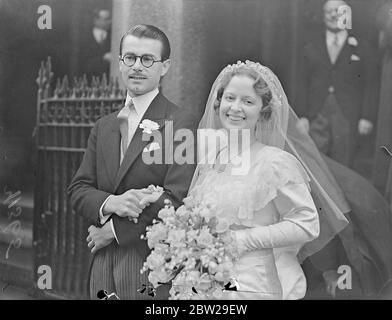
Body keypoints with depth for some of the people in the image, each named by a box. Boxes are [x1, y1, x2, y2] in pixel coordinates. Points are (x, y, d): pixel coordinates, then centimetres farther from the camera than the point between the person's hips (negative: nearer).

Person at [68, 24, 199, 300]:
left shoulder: (183, 123, -9)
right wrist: (111, 203, -14)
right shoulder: (103, 127, 13)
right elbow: (78, 189, 8)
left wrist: (113, 230, -9)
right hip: (104, 268, 6)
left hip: (155, 269, -5)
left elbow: (176, 199, -16)